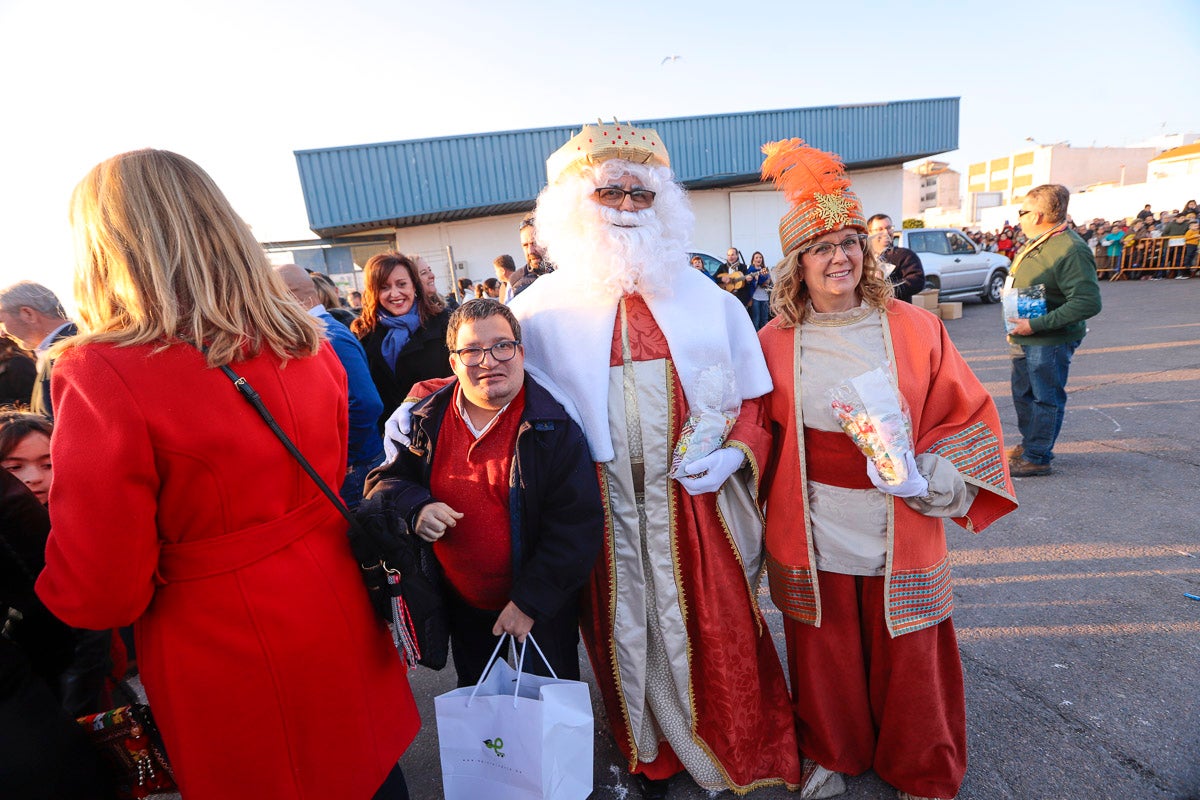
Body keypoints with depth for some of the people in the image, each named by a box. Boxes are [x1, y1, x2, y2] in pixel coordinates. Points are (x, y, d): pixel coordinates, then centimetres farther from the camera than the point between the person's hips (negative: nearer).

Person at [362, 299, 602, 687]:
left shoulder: (556, 426, -20)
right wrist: (415, 508, -19)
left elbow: (578, 524, -21)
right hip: (461, 604, 4)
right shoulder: (426, 419, -7)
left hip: (540, 611, -3)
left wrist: (530, 601, -20)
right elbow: (386, 478, 4)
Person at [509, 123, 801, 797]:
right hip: (605, 510, 0)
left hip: (699, 502, 1)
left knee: (719, 633, 14)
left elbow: (754, 400, 6)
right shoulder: (544, 309, -2)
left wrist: (733, 454, -11)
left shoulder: (709, 300, 2)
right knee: (628, 638, 15)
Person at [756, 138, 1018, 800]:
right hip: (811, 541, 0)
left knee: (907, 662, 17)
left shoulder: (914, 329, -5)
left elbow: (967, 422, -1)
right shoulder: (775, 342, -4)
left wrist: (923, 479, -15)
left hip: (899, 540, 0)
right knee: (825, 659, 18)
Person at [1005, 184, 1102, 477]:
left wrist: (1036, 325, -27)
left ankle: (1037, 458, 13)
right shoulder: (1034, 244, 9)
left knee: (1045, 398, 2)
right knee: (1022, 394, 20)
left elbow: (1088, 302, -26)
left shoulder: (1071, 250, -20)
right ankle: (1028, 444, 36)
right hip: (1025, 340, 9)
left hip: (1050, 342, -9)